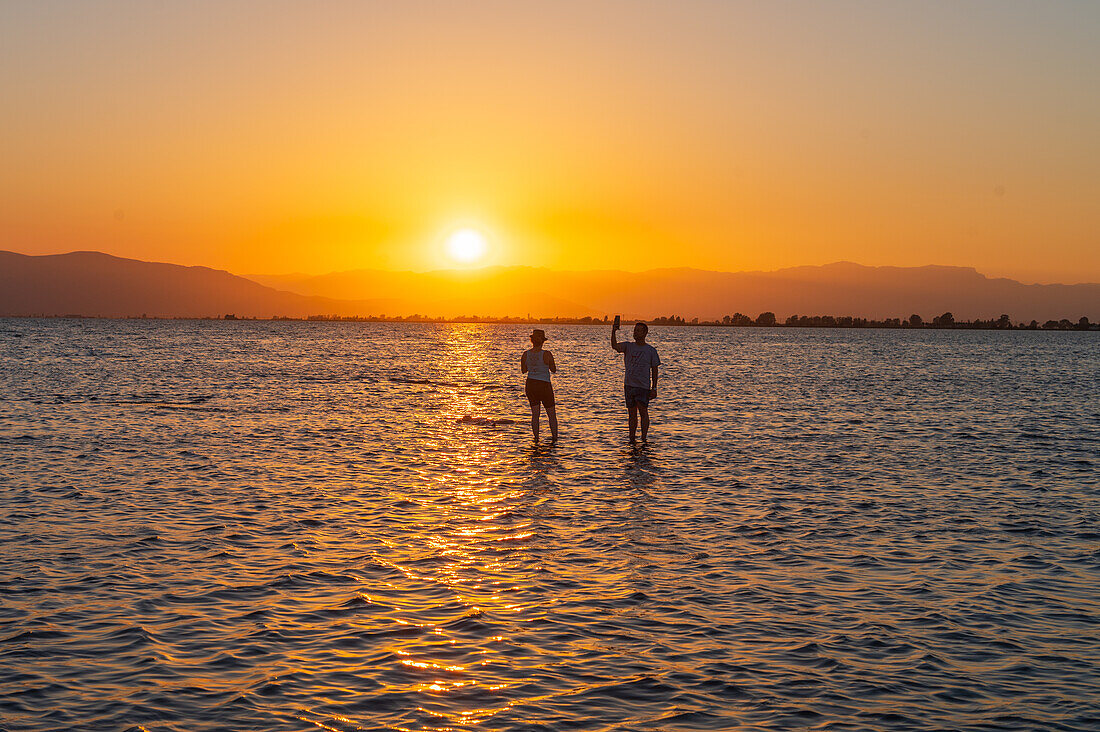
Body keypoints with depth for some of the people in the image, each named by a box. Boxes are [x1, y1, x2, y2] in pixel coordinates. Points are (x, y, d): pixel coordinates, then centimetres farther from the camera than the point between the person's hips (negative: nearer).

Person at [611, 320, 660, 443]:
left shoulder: (651, 350, 3)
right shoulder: (628, 346, 6)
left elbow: (654, 370, 4)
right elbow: (615, 346, -14)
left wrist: (654, 388, -2)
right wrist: (613, 332, -29)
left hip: (643, 386, -3)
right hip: (629, 385, 3)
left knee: (643, 410, -13)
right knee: (632, 413, 7)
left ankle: (644, 438, -10)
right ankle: (632, 439, 13)